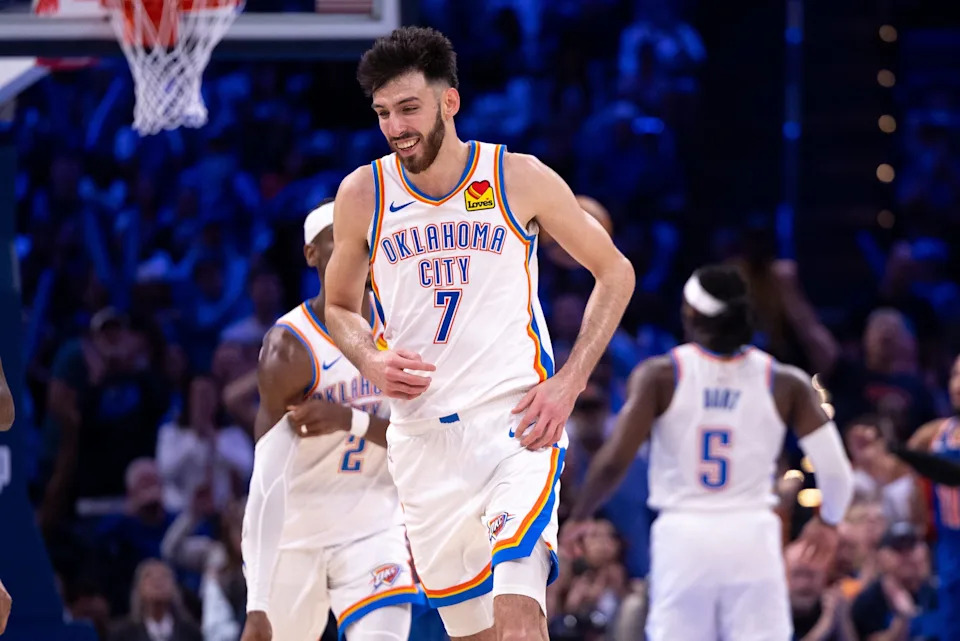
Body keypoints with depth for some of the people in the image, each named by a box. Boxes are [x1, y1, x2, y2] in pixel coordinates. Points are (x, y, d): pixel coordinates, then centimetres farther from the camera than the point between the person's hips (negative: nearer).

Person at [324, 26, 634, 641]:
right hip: (424, 438, 3)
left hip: (519, 423, -3)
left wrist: (569, 382, -5)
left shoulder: (520, 179, -4)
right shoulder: (363, 194, 3)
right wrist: (373, 363, -5)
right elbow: (341, 307, 18)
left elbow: (615, 273, 6)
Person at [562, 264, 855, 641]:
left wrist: (578, 518, 6)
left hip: (683, 537, -1)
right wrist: (828, 521, 21)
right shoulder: (785, 383, 1)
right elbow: (836, 469, 0)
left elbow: (615, 460, -12)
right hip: (751, 537, 1)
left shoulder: (660, 375, -3)